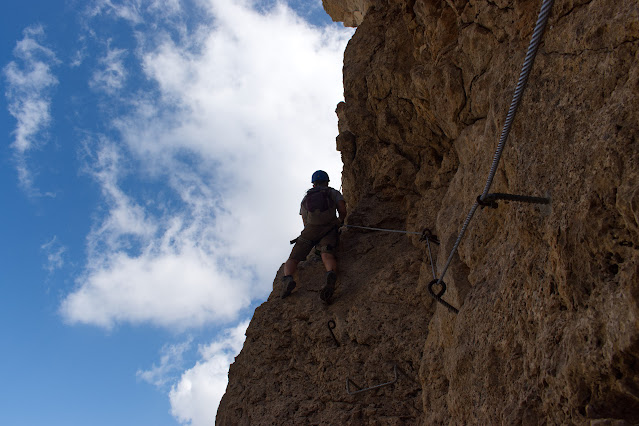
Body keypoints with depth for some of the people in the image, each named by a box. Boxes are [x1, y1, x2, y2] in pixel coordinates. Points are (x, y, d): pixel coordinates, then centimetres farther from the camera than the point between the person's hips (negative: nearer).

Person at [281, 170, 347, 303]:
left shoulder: (305, 198, 33)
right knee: (327, 256, -24)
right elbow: (342, 210, 8)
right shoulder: (333, 193, 24)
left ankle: (288, 279, -28)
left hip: (310, 230, 1)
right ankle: (331, 277, -59)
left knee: (292, 260, 5)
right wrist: (341, 221, 30)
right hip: (329, 229, -1)